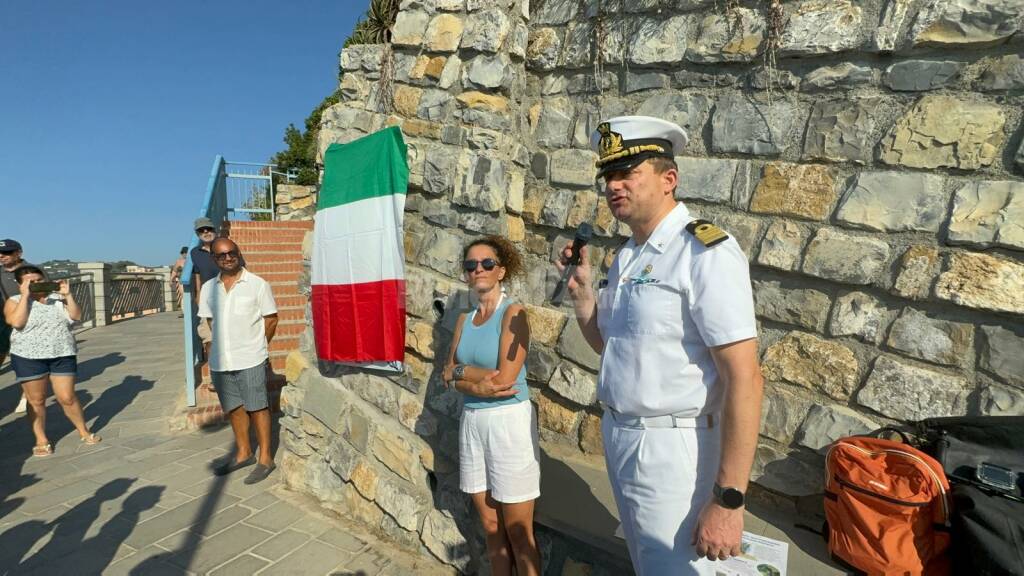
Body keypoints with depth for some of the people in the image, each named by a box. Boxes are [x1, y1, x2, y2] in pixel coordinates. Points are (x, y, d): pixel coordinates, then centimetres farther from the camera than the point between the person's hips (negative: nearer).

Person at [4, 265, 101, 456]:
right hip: (29, 358, -1)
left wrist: (67, 295, -11)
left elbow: (76, 316, -3)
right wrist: (25, 296, -15)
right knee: (36, 400, 6)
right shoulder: (14, 301, 0)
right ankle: (41, 440, 17)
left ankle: (84, 432, 17)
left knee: (68, 397, 4)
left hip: (63, 355, 1)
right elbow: (17, 322, -17)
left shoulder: (58, 298, 6)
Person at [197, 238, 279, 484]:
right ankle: (244, 452, 32)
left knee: (257, 407, 1)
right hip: (220, 360, 5)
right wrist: (224, 344, 10)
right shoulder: (208, 288, 8)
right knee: (233, 408, 16)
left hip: (250, 360, -5)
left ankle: (265, 458, 12)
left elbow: (271, 318, -1)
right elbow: (210, 320, 16)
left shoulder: (258, 284, -6)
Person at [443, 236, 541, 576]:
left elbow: (505, 379, -18)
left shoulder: (513, 313, -10)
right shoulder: (464, 320, 9)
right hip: (472, 421, 6)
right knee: (490, 525, 18)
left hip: (508, 421, -6)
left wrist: (461, 370, -4)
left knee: (517, 531, 6)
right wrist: (476, 386, -15)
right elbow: (450, 377, 5)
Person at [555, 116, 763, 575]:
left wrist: (728, 500, -24)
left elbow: (745, 379, -23)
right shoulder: (627, 255, 7)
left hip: (670, 447, -8)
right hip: (618, 435, 8)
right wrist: (580, 288, 1)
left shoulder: (705, 253, -19)